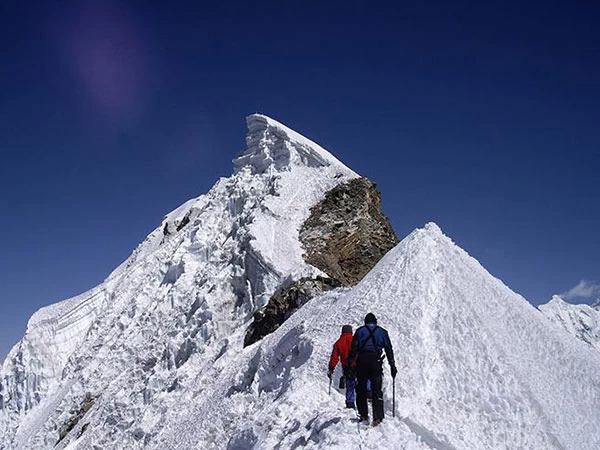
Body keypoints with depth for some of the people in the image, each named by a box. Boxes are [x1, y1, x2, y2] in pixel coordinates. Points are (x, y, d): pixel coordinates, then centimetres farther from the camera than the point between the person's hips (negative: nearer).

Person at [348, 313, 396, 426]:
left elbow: (353, 348, 3)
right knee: (377, 391, 1)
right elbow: (389, 349, 10)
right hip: (376, 361, 0)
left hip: (361, 361, 0)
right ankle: (377, 418, -8)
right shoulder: (382, 332, 13)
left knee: (361, 389, 11)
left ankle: (363, 415, 13)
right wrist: (392, 365, 12)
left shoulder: (360, 331, 10)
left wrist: (351, 364, 4)